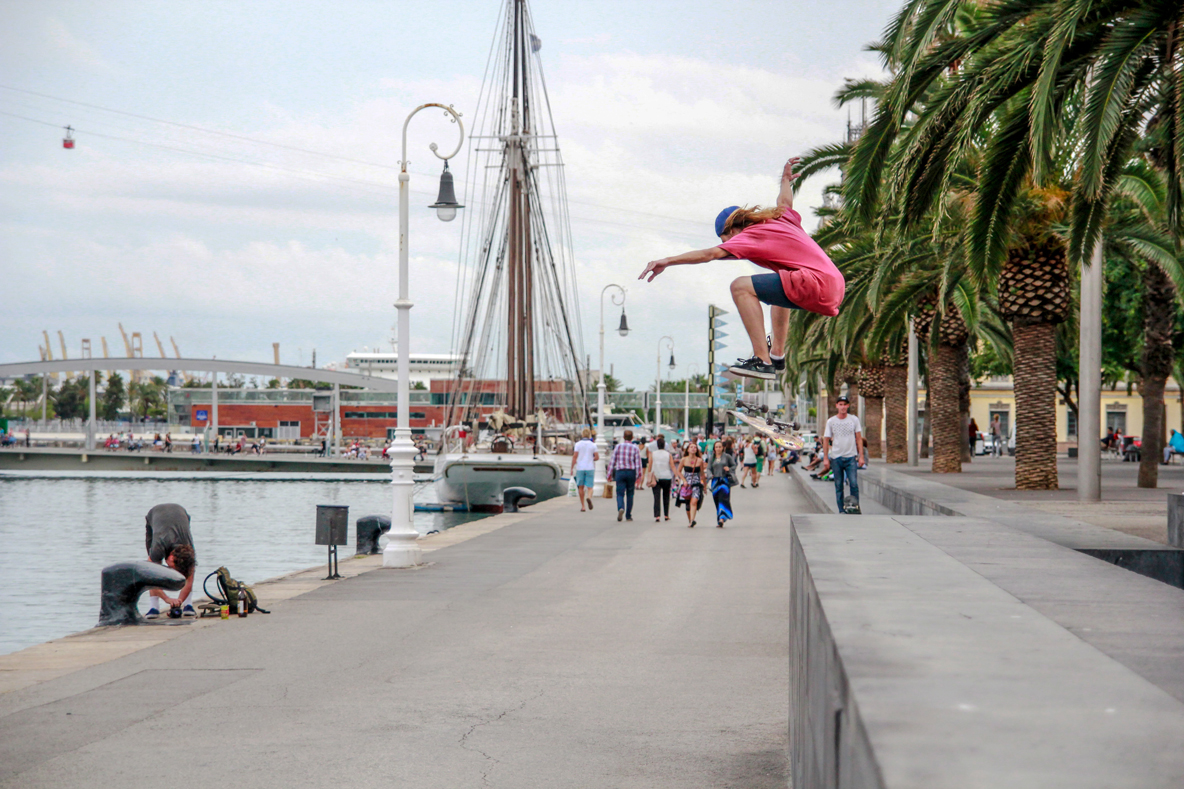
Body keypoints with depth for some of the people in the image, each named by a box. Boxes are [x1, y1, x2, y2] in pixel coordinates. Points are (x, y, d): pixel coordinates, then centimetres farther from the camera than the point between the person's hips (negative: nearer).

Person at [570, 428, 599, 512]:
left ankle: (583, 506, 11)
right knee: (589, 487, 0)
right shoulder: (592, 445, 2)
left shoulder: (578, 444, -2)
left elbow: (574, 457, -8)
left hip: (580, 468, 0)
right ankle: (589, 497, -33)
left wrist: (572, 468, -3)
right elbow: (597, 457, -1)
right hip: (590, 468, 0)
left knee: (581, 487, 10)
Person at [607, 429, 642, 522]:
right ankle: (628, 516, 15)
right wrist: (638, 476, 0)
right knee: (629, 494, 12)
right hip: (631, 472, 0)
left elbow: (612, 461, 1)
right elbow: (638, 463, -4)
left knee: (620, 494, 0)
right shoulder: (635, 448, -1)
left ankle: (620, 508, -29)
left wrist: (610, 474, 6)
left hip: (620, 472, 0)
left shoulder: (618, 446, 1)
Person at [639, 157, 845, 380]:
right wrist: (785, 181, 65)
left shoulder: (751, 236, -1)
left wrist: (667, 261, -15)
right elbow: (784, 201, 46)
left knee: (741, 286, -14)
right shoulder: (781, 219, 22)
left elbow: (710, 253, -12)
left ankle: (762, 361, -24)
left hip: (816, 284, -10)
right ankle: (777, 355, 36)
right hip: (835, 288, 10)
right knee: (780, 286, 39)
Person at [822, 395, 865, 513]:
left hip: (851, 457, -1)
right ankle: (841, 511, 9)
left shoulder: (854, 419, 5)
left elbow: (859, 438, 6)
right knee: (838, 486, 4)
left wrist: (861, 456, 0)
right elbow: (826, 440, 6)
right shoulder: (831, 421, 4)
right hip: (836, 458, 1)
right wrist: (826, 458, 0)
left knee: (854, 484, -10)